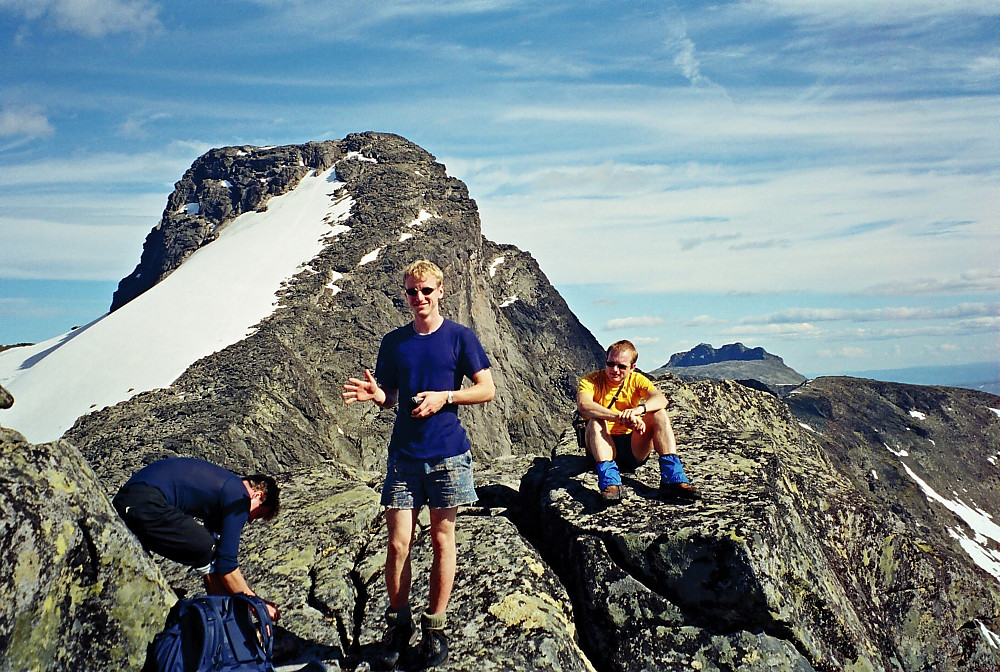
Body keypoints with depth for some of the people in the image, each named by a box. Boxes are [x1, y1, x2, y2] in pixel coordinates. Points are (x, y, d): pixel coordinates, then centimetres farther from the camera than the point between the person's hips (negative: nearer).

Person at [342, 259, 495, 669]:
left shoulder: (460, 337, 0)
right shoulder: (394, 342, 9)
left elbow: (486, 390, -2)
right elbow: (389, 398, 12)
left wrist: (444, 396, -15)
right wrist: (375, 394, -10)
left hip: (447, 455, -2)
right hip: (404, 455, 2)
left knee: (442, 540, 6)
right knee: (398, 544, 0)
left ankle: (434, 628, 19)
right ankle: (398, 625, 17)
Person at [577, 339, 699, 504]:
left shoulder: (636, 380, 2)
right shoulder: (591, 381, -6)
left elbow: (661, 399, -18)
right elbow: (583, 406, -30)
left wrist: (637, 410, -41)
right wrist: (621, 417, -43)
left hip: (634, 449, 2)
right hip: (605, 448, -2)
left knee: (659, 414, -17)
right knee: (595, 421, -30)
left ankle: (673, 478, -27)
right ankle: (609, 482, -41)